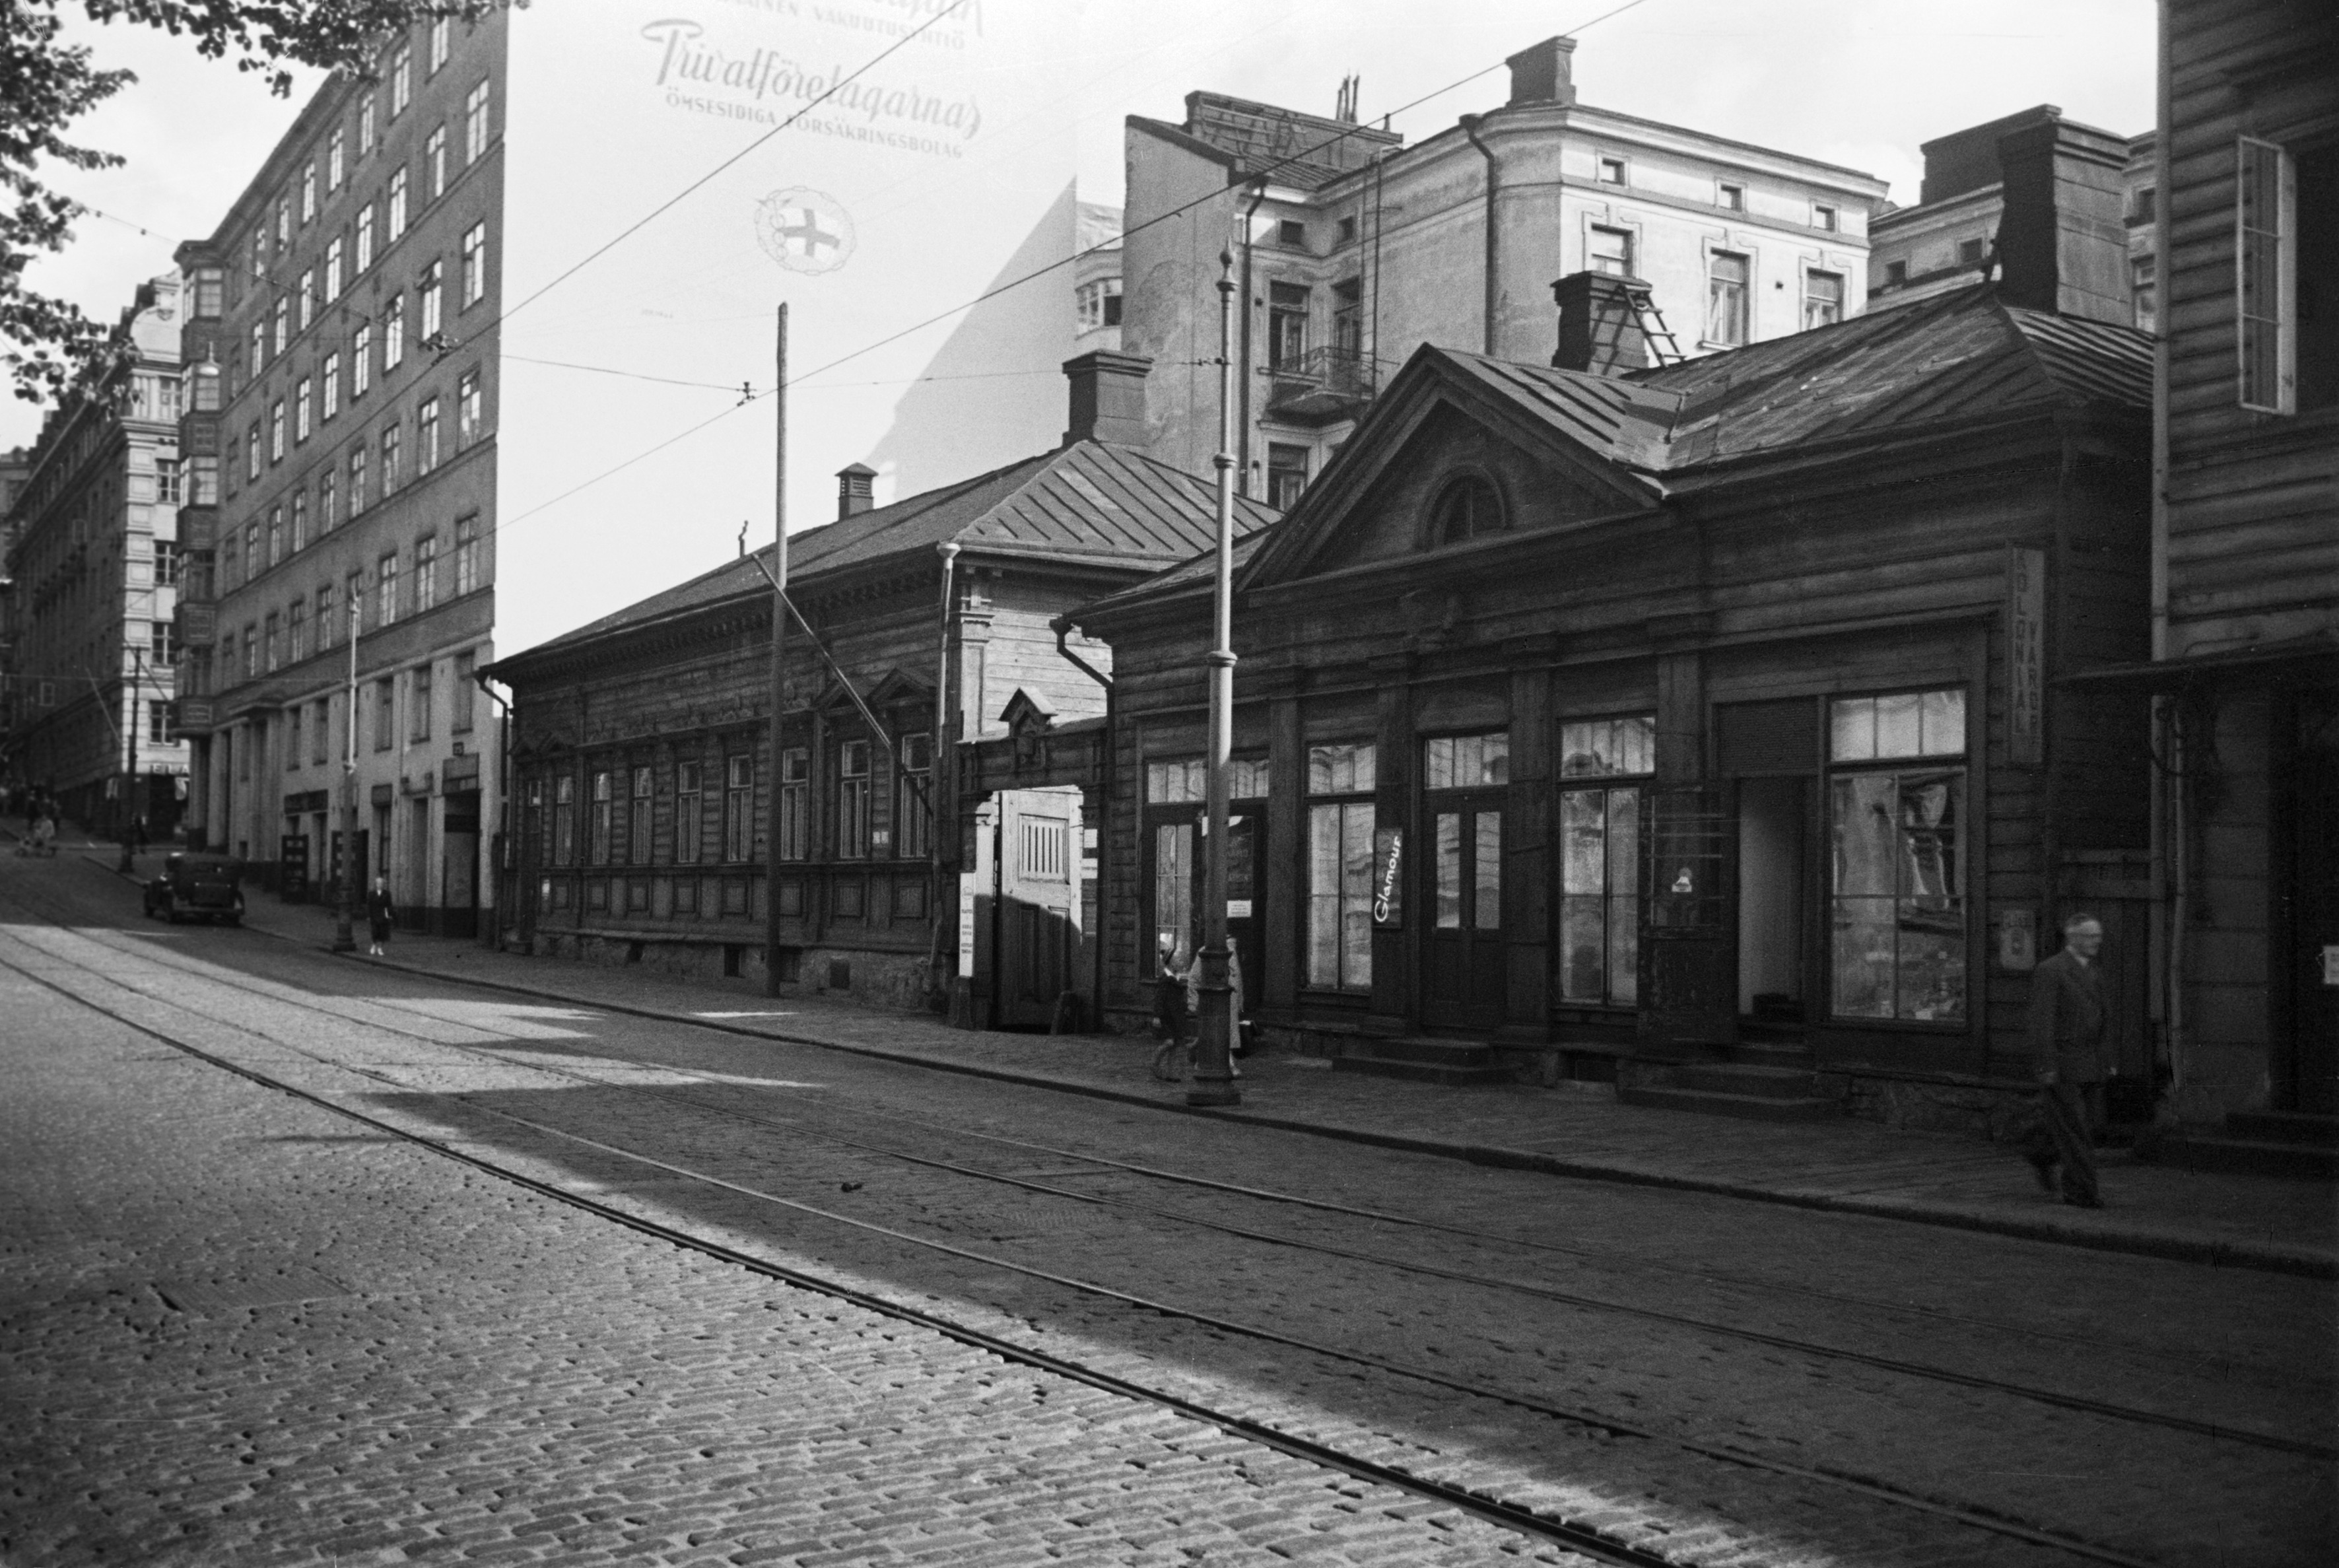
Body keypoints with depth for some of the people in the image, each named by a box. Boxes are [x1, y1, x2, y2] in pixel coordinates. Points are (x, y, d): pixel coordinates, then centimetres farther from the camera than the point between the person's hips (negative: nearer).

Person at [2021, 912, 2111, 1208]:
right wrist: (2046, 1068, -21)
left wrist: (2103, 1062, 16)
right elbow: (2041, 1022, -17)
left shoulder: (2094, 973, 13)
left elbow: (2097, 1020, 18)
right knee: (2072, 1126, -6)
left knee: (2091, 1122, 8)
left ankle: (2040, 1152, 30)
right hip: (2059, 1062, -8)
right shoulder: (2049, 971, -13)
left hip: (2088, 1063, 8)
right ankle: (2080, 1191, 1)